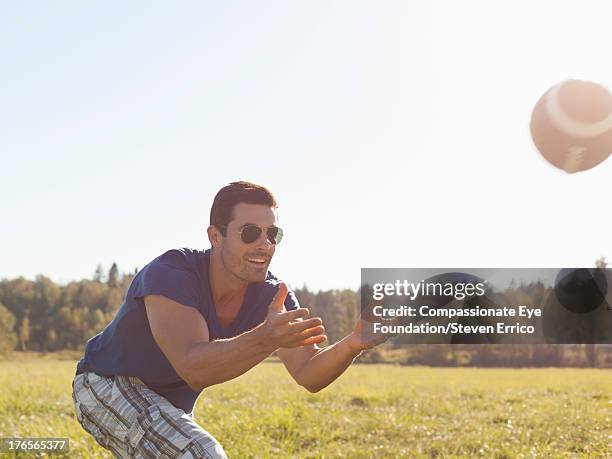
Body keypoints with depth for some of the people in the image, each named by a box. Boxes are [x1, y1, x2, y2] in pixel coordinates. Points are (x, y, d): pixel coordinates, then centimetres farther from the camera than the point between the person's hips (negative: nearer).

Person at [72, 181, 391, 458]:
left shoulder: (271, 296, -12)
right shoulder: (169, 274, -30)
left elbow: (308, 374, -20)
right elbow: (193, 369, -43)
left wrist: (351, 345, -41)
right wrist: (266, 339, -59)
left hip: (172, 405, 7)